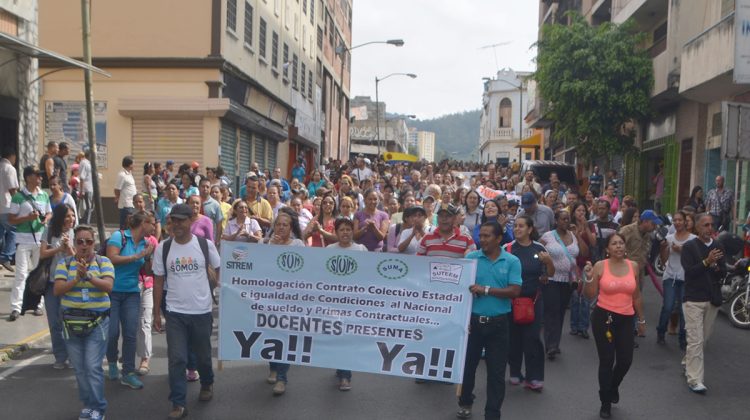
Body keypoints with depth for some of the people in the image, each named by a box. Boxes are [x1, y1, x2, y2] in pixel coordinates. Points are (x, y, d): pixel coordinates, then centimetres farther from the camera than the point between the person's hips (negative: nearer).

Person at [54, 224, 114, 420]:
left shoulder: (104, 262, -1)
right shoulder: (65, 263, 4)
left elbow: (108, 286, -15)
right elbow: (58, 290, -5)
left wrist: (88, 276, -29)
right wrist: (77, 279, -20)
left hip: (97, 321, -3)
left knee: (93, 367, -6)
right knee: (79, 368, 9)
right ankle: (87, 404, 23)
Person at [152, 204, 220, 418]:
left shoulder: (206, 245, -6)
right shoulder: (163, 248, -2)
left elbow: (220, 271, 2)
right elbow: (158, 281, 4)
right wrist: (156, 312, 4)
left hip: (202, 311, 0)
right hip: (175, 313, 1)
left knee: (203, 355, 16)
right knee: (176, 359, -2)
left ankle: (207, 384, 44)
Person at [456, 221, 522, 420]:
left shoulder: (512, 261, -3)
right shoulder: (470, 258, -1)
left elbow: (515, 291, -12)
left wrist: (485, 289, -19)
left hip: (498, 322, -1)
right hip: (472, 319, 1)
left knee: (496, 371, 5)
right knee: (467, 364, 15)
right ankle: (465, 403, 37)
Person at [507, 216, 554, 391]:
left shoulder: (539, 248, 1)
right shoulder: (507, 249, -4)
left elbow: (551, 273, 8)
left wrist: (549, 261, -11)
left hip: (534, 299, 1)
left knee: (532, 338, 0)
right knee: (514, 337, 8)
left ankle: (533, 376, 7)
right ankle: (515, 372, 24)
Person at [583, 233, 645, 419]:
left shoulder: (633, 266, 4)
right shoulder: (600, 266, -7)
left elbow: (636, 296, 13)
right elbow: (590, 295, -5)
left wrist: (641, 319, 17)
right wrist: (589, 278, -21)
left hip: (626, 319, 3)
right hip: (603, 317, -3)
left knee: (626, 360, 2)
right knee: (607, 361, 0)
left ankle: (613, 387, 38)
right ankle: (605, 403, 20)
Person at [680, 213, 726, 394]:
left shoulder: (718, 246, 8)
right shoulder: (689, 247, -6)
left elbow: (724, 271, 8)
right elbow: (689, 271, -15)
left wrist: (716, 267, -14)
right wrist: (707, 262, -28)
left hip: (713, 299, 5)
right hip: (693, 299, -5)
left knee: (703, 339, 14)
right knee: (696, 340, -7)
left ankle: (687, 364, 34)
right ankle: (694, 380, -4)